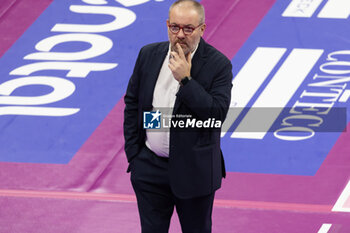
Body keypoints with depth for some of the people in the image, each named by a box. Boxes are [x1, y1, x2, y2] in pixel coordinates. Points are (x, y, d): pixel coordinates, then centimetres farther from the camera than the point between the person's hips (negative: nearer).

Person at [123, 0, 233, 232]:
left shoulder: (218, 64, -12)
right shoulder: (149, 55, 1)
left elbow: (218, 113, -22)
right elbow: (132, 103, 9)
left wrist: (185, 80, -26)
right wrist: (133, 153, 4)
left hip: (194, 170, -3)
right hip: (150, 167, 3)